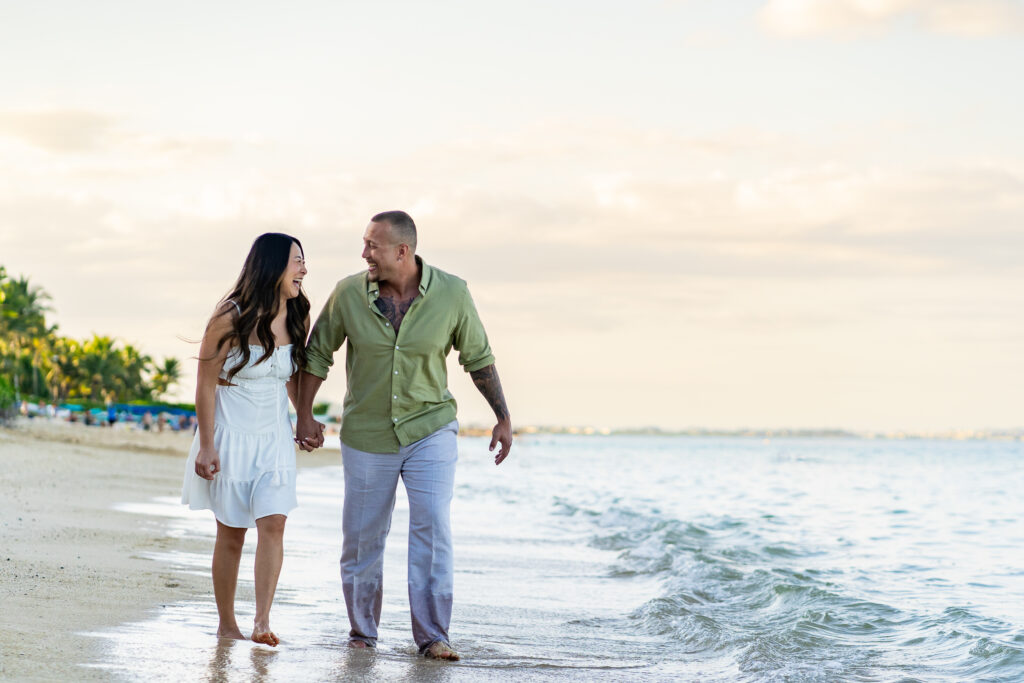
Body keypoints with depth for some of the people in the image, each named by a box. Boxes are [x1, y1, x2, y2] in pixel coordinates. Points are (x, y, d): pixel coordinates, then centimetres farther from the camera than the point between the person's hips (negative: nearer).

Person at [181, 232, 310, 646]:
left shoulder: (298, 319, 2)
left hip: (274, 438, 4)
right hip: (231, 436, -4)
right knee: (231, 534, 4)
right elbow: (206, 383, -11)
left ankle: (262, 621, -16)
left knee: (272, 524, -12)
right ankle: (226, 625, 16)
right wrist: (206, 447, -12)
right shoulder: (231, 318, -14)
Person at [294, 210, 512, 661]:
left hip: (430, 427, -1)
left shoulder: (451, 294, -11)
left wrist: (503, 417, 3)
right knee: (362, 537, 7)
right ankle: (362, 632, 23)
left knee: (432, 528, -13)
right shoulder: (349, 294, -10)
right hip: (366, 434, 1)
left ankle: (432, 636, -8)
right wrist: (304, 414, 1)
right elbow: (317, 353, 4)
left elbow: (478, 357, 2)